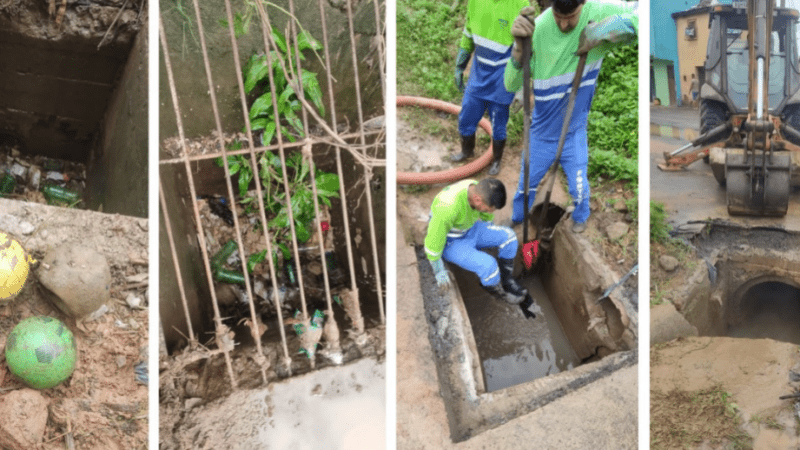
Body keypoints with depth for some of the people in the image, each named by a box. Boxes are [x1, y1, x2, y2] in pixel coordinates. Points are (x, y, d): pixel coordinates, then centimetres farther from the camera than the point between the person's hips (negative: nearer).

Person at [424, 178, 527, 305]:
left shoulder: (481, 190, -17)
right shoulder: (448, 207, -39)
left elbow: (487, 216, 7)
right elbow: (433, 242, -27)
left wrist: (492, 236, 23)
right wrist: (439, 272, -14)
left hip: (470, 229, 7)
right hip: (450, 243, -7)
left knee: (508, 236, -6)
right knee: (488, 265, -24)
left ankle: (506, 279, 14)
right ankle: (496, 290, 8)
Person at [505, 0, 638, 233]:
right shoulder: (537, 29, -23)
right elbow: (511, 85, -23)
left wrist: (604, 30, -42)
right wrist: (519, 45, -40)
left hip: (574, 132, 0)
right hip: (542, 132, 0)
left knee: (578, 187, 17)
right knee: (526, 182, 19)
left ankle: (580, 218, 49)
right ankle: (517, 220, 47)